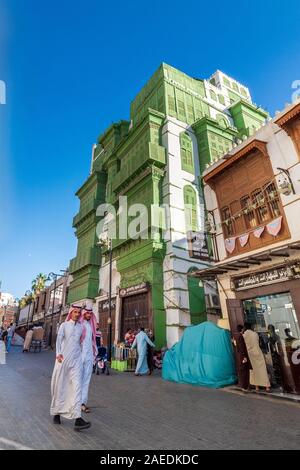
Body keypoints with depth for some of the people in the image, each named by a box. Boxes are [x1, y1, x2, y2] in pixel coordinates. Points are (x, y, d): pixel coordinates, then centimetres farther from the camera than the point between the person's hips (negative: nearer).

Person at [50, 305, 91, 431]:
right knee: (60, 386, 10)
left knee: (77, 386, -8)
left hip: (76, 359, 2)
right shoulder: (64, 325, 2)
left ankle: (77, 419, -11)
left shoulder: (81, 327, 9)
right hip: (63, 358, -1)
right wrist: (58, 353, -19)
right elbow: (59, 339, -7)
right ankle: (56, 413, 33)